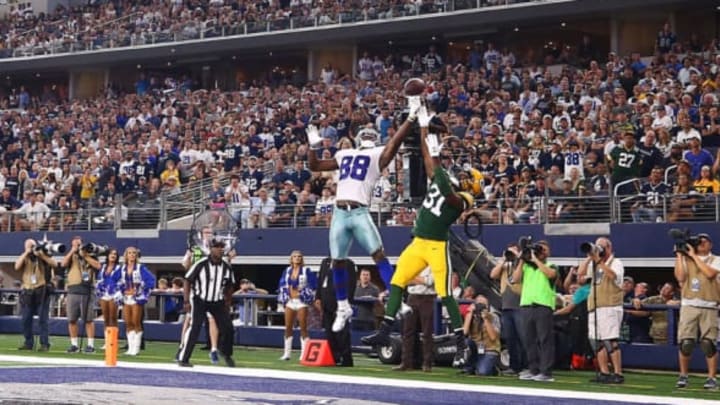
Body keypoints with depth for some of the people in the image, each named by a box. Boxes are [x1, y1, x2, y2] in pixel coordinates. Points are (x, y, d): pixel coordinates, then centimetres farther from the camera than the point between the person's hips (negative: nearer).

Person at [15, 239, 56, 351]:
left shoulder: (44, 256, 8)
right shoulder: (23, 258, 13)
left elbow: (55, 264, -7)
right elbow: (17, 267, -6)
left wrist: (41, 255, -12)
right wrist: (26, 253, -8)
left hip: (41, 291, -3)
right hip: (27, 292, 3)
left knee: (42, 320, -5)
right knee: (26, 320, 3)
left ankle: (45, 344, -5)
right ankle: (28, 343, 11)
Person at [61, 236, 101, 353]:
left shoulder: (90, 256, 13)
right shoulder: (71, 257, 16)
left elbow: (98, 266, -3)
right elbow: (64, 264, -2)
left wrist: (85, 256, -3)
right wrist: (72, 251, -4)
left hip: (87, 291, -2)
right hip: (73, 291, 2)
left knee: (88, 320, -4)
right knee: (72, 320, 2)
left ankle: (90, 345, -2)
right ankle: (74, 344, 9)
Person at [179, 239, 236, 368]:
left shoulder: (226, 267, -4)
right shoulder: (201, 264, -18)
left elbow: (229, 286, 12)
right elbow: (187, 281, -12)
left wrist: (228, 303, 12)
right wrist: (187, 301, -15)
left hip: (218, 302, 4)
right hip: (199, 300, -4)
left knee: (228, 328, -1)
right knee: (194, 328, -16)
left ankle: (226, 354, 26)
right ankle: (183, 359, -10)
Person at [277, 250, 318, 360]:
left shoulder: (306, 271, -1)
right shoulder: (287, 271, 12)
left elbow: (312, 285, -5)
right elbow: (282, 286, 15)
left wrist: (301, 294, -10)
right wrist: (285, 296, 4)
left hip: (301, 302, -4)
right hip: (290, 301, 4)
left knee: (303, 328, -4)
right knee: (288, 328, 4)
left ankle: (304, 354, -2)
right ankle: (287, 353, 10)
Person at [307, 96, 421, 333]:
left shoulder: (378, 155, 9)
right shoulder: (344, 155, 22)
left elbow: (395, 141, -9)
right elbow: (314, 166, 31)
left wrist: (411, 117, -17)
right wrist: (313, 146, 19)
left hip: (359, 213, -4)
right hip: (339, 214, 4)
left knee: (378, 254, -14)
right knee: (337, 261, 10)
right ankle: (343, 307, 25)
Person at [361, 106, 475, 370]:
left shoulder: (460, 200, -12)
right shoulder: (438, 182, 8)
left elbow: (447, 192, -33)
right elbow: (426, 157, 12)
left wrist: (437, 161, -34)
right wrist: (424, 127, 10)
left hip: (438, 247, -8)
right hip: (418, 244, 8)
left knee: (445, 294, -8)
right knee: (396, 282, 4)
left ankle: (461, 344, -2)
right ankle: (385, 332, 8)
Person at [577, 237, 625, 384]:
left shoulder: (616, 262, 1)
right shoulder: (593, 264, 20)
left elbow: (614, 275, -18)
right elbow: (580, 273, 9)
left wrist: (600, 261, -19)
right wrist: (589, 258, 2)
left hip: (610, 307, -7)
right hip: (594, 308, 7)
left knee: (611, 341, -14)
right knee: (597, 341, 7)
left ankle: (618, 374, -13)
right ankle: (604, 373, 13)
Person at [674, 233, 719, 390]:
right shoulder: (686, 259, 14)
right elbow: (680, 277, -2)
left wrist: (694, 256, -8)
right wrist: (679, 256, -3)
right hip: (689, 305, 1)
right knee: (685, 342, -5)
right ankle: (683, 376, 8)